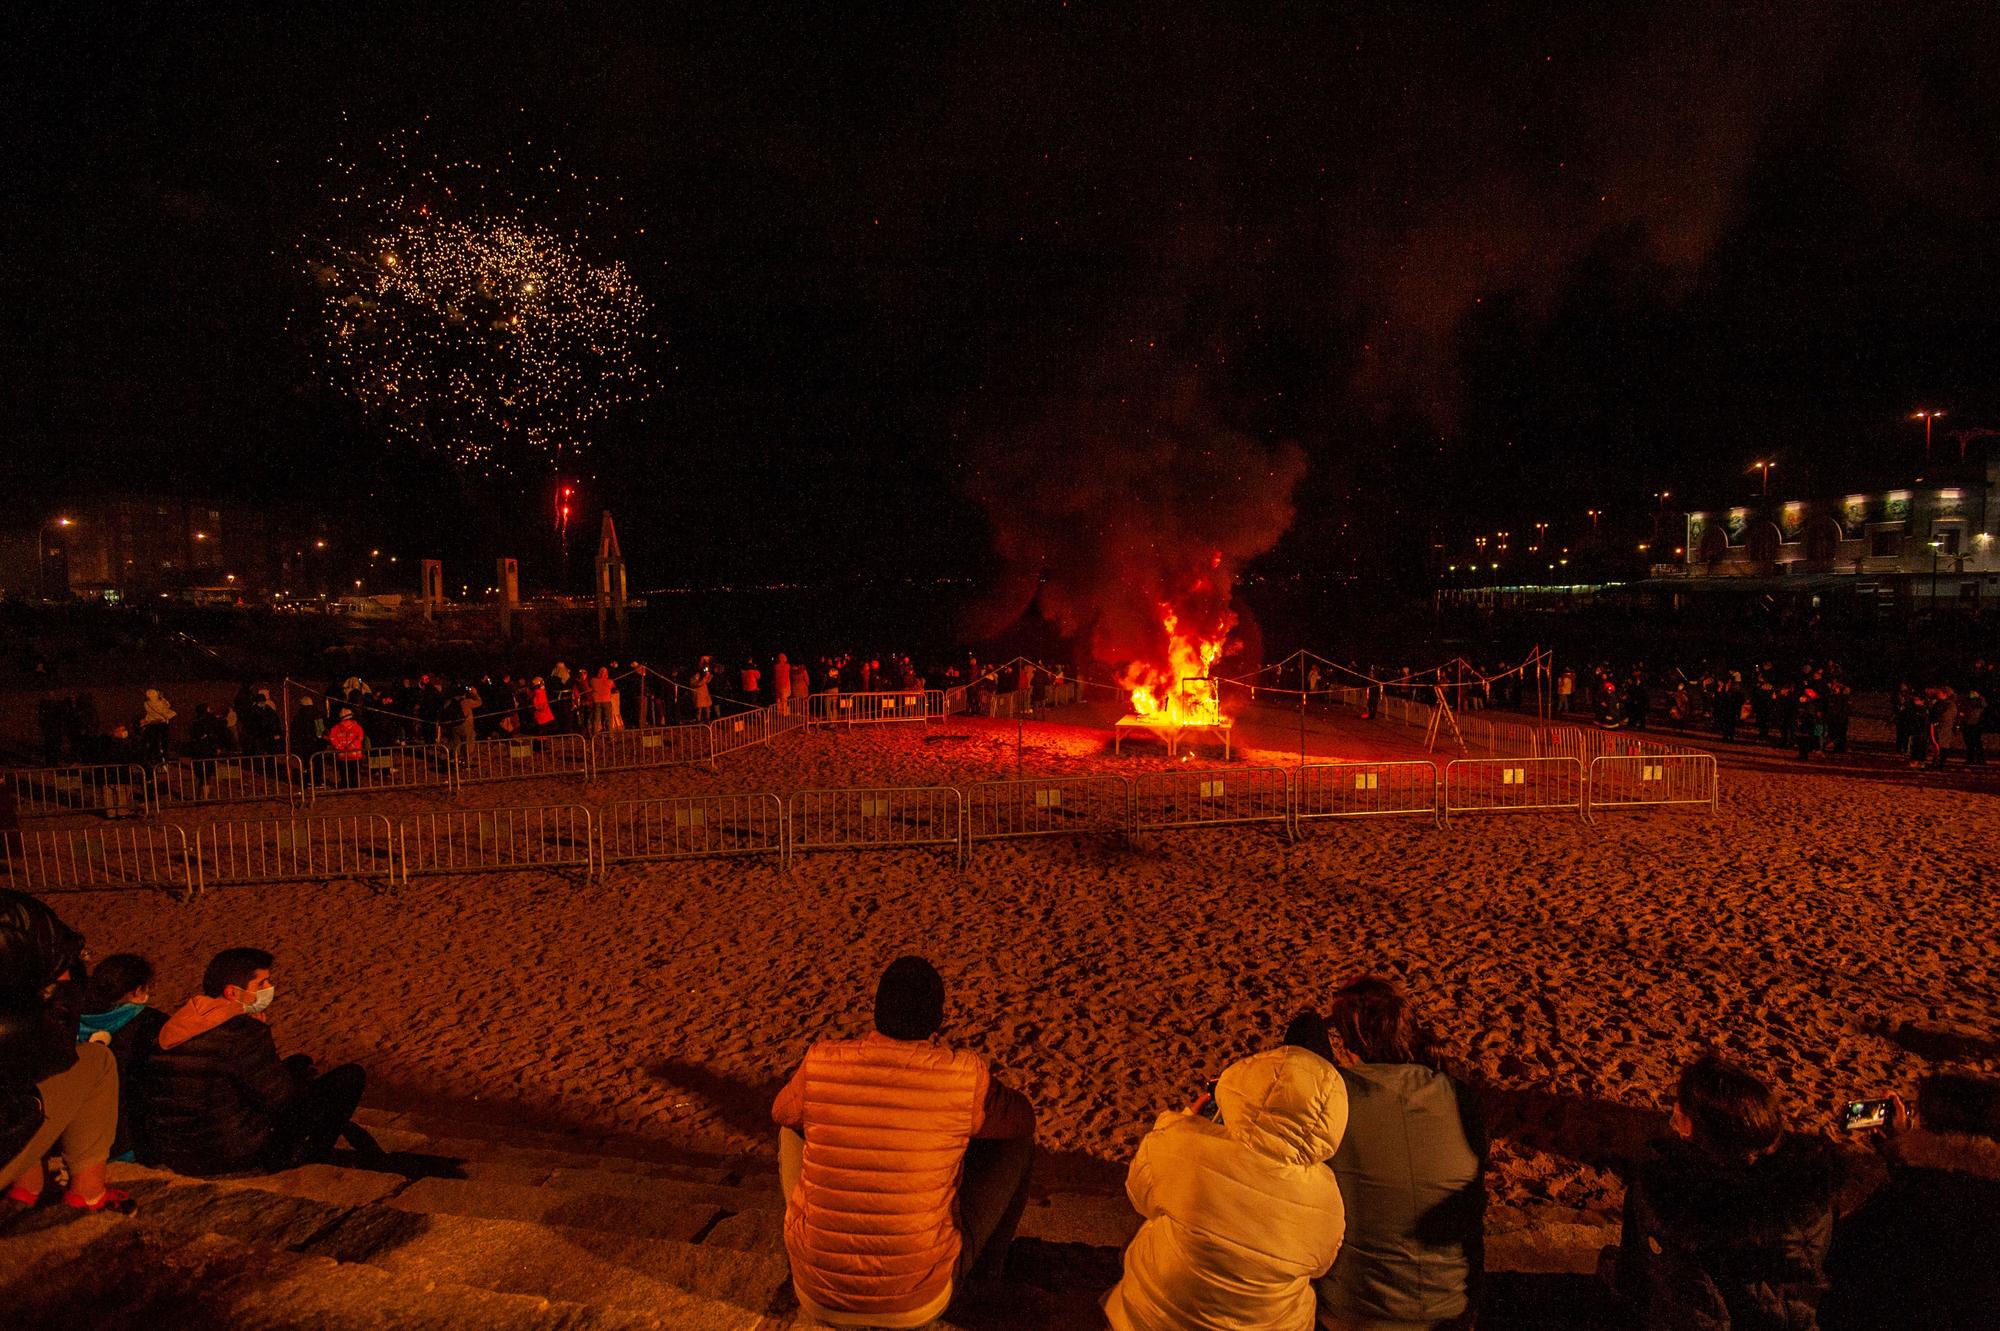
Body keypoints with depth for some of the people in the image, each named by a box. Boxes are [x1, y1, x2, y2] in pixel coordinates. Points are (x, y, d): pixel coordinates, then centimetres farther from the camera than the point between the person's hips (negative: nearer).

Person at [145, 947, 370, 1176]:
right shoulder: (243, 1031, -22)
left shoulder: (177, 1024, 5)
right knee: (350, 1075, -4)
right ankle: (309, 1154, 15)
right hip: (235, 1157, -9)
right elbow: (283, 1098, -16)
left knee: (299, 1062, 24)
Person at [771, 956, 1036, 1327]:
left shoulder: (821, 1063, -12)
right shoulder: (965, 1074, -16)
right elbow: (1022, 1117, 5)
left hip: (818, 1295, 2)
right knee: (1016, 1141, 12)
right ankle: (989, 1258, 37)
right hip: (919, 1299, -2)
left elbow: (781, 1114, 12)